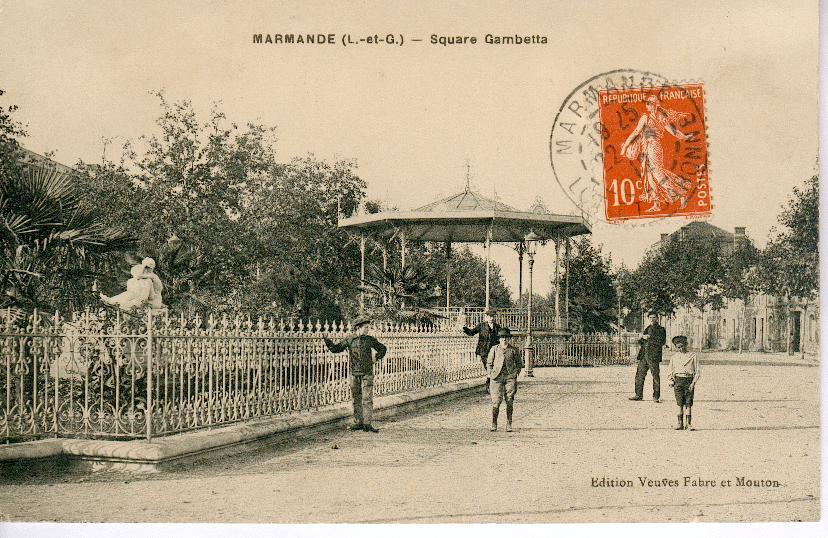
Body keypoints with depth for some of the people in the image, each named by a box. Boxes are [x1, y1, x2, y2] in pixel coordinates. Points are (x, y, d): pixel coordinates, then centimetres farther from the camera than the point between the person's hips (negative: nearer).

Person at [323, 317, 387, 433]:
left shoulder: (370, 339, 3)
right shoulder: (349, 340, 2)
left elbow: (382, 349, 16)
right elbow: (336, 349, 5)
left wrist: (376, 358, 2)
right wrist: (328, 341, -11)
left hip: (367, 373, -1)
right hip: (354, 373, 1)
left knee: (367, 398, -6)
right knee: (356, 399, 7)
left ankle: (367, 423, -5)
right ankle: (358, 422, 15)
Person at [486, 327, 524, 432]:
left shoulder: (514, 350, 8)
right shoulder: (494, 349, 9)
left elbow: (519, 363, 17)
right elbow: (489, 363, 16)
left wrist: (516, 372, 5)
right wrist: (490, 373, 5)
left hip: (510, 377, 1)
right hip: (497, 377, 0)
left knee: (510, 402, -1)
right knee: (496, 401, -9)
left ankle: (509, 424, 8)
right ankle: (494, 424, 0)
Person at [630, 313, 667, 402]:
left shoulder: (661, 330, 3)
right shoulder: (647, 329, 21)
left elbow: (661, 342, -11)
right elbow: (640, 341, 19)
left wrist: (649, 338, -12)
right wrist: (643, 337, -2)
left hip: (654, 356, -6)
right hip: (643, 355, 6)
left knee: (656, 376, -4)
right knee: (639, 375, 6)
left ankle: (656, 397, 0)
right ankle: (639, 395, 15)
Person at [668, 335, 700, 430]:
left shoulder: (693, 356, 4)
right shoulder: (674, 357, 12)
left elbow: (697, 371, 3)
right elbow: (671, 371, 17)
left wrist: (693, 383, -7)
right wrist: (671, 381, 2)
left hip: (689, 381, -2)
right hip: (678, 380, 2)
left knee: (688, 403, -4)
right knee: (680, 404, 0)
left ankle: (688, 424, -1)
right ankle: (680, 423, 5)